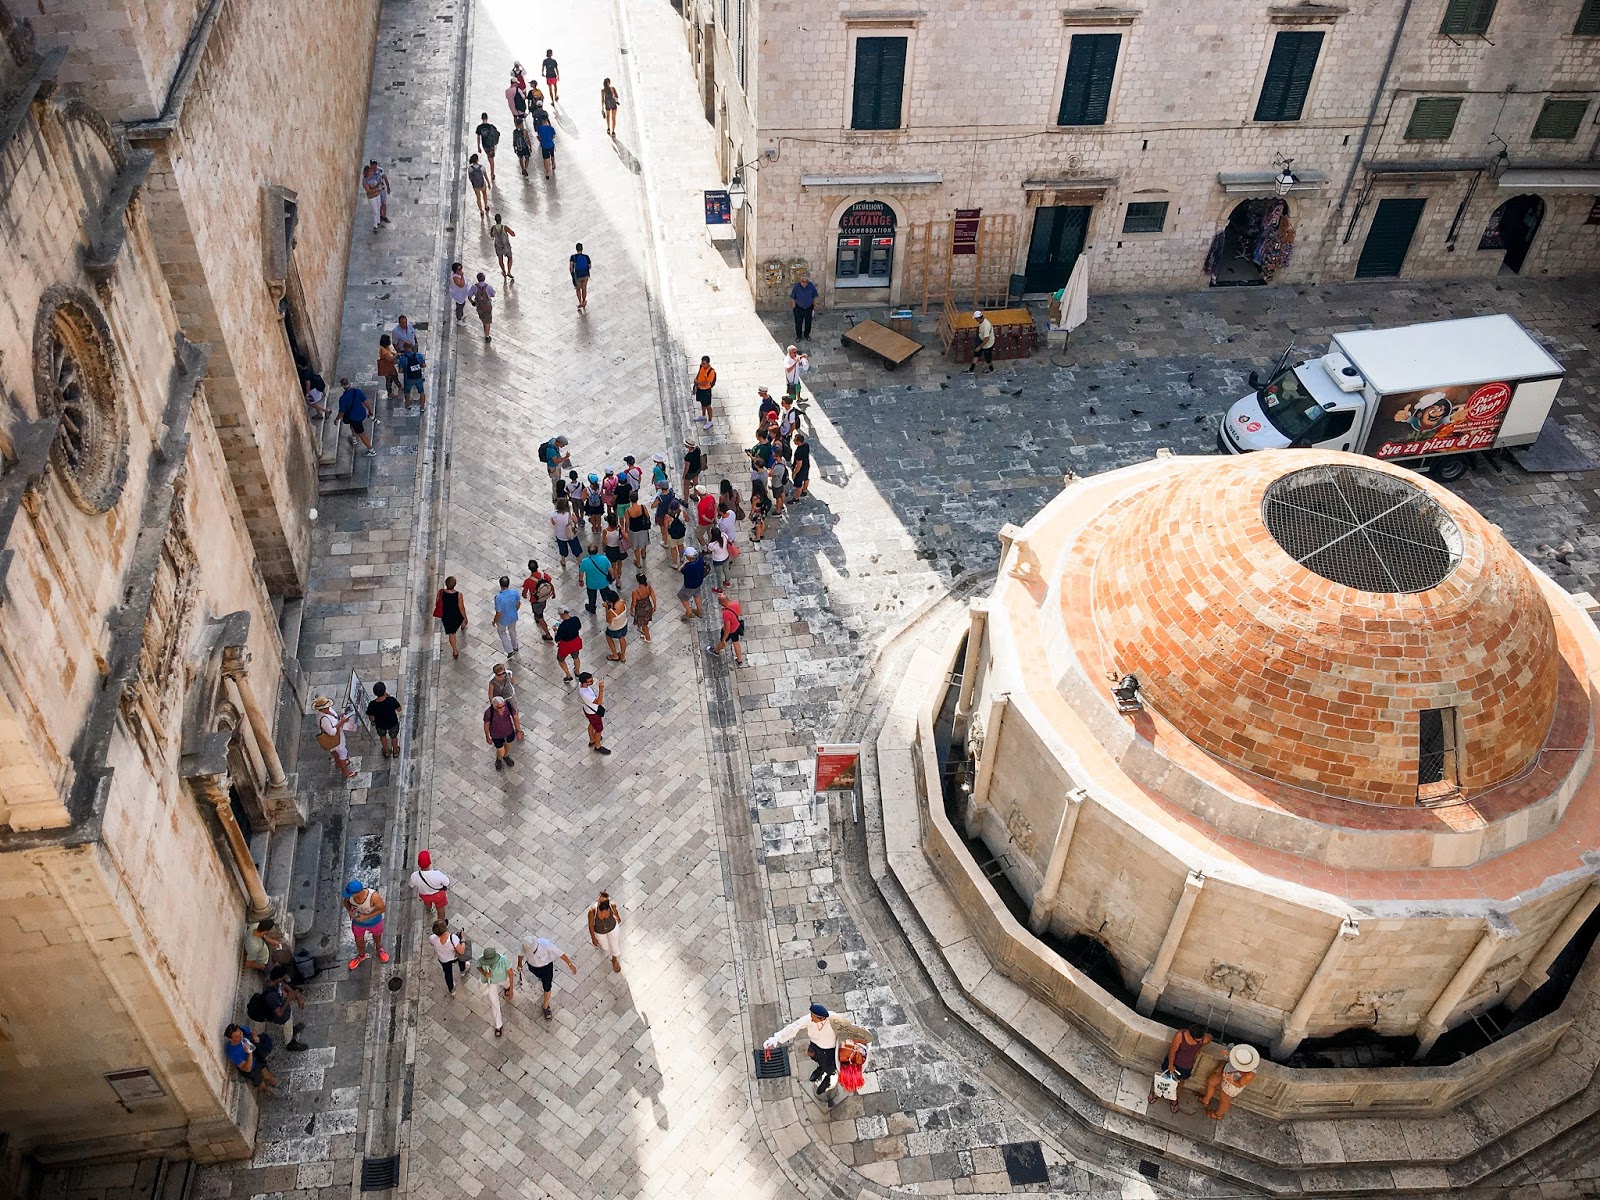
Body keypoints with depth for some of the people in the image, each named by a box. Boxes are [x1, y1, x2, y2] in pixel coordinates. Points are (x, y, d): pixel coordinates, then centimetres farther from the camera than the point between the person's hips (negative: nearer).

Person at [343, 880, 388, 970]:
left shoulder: (373, 896, -42)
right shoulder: (350, 895, -30)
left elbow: (382, 909, -27)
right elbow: (346, 901, -6)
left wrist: (366, 917, -32)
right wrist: (349, 910, -26)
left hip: (373, 921, -2)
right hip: (358, 922, 2)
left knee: (377, 935, 29)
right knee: (359, 939, 26)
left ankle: (379, 949, 63)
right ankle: (361, 955, 57)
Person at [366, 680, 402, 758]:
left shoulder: (372, 704, -31)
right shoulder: (391, 700, -35)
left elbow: (370, 717, -11)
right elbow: (399, 709, -14)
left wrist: (373, 722, 13)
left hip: (380, 725, 1)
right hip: (393, 723, -1)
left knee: (382, 736, 35)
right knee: (394, 737, 31)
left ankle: (386, 752, 56)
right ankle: (395, 751, 55)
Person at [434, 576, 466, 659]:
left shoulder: (441, 592, -24)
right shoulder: (458, 595, -30)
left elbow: (437, 602, -6)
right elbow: (461, 608, -20)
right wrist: (465, 618, -4)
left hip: (446, 616, 1)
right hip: (457, 616, -1)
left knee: (451, 633, 17)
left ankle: (455, 652, 26)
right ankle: (463, 626, 71)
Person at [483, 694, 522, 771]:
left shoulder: (509, 705, -33)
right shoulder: (489, 712, -39)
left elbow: (515, 717, -14)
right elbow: (486, 724, -17)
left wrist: (518, 731, -5)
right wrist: (487, 737, -1)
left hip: (509, 730, 2)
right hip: (496, 734, -2)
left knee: (507, 745, 30)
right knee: (501, 752, 16)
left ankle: (506, 757, 64)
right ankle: (498, 759, 53)